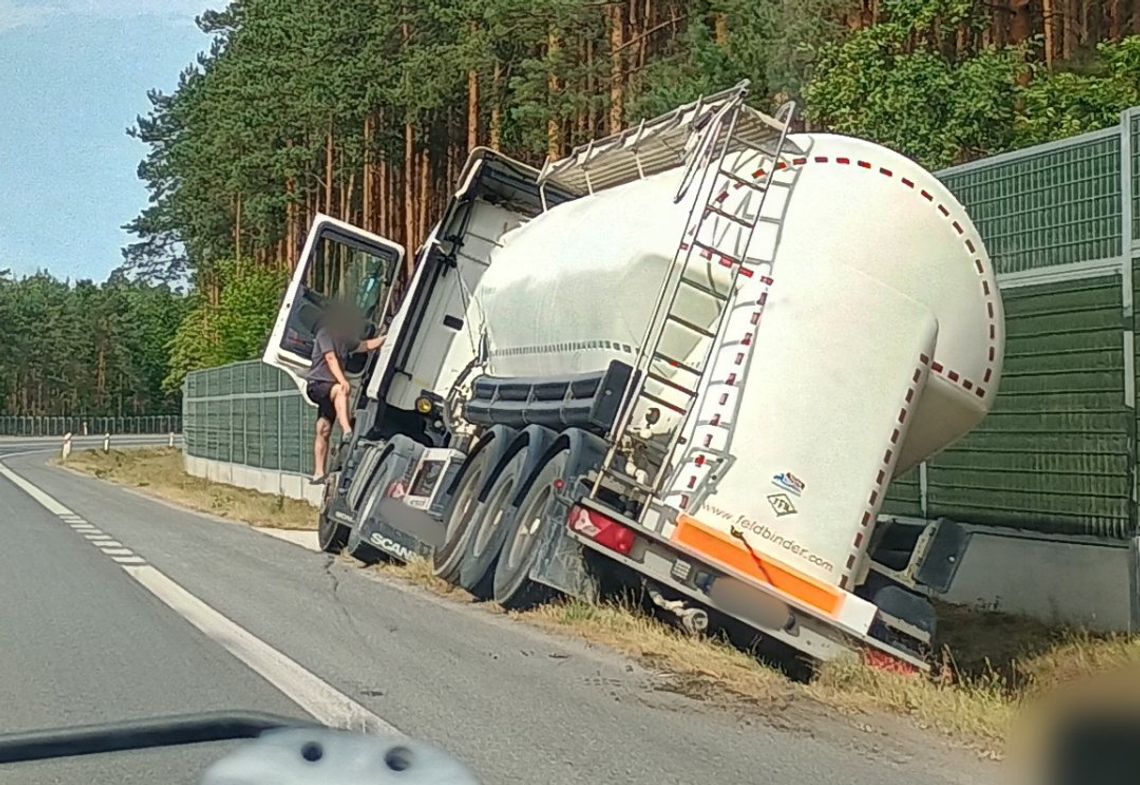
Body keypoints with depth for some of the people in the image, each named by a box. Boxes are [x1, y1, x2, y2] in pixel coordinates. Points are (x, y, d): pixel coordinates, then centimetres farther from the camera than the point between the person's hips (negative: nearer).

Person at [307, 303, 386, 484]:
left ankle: (319, 473, 1)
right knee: (339, 390, -38)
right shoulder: (325, 334, -6)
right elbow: (330, 358, -19)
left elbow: (367, 345, 29)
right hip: (317, 384, -8)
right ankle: (347, 432, -56)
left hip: (330, 388, 8)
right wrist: (342, 381, -30)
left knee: (324, 430, 3)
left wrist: (387, 337, 22)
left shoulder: (344, 340, 18)